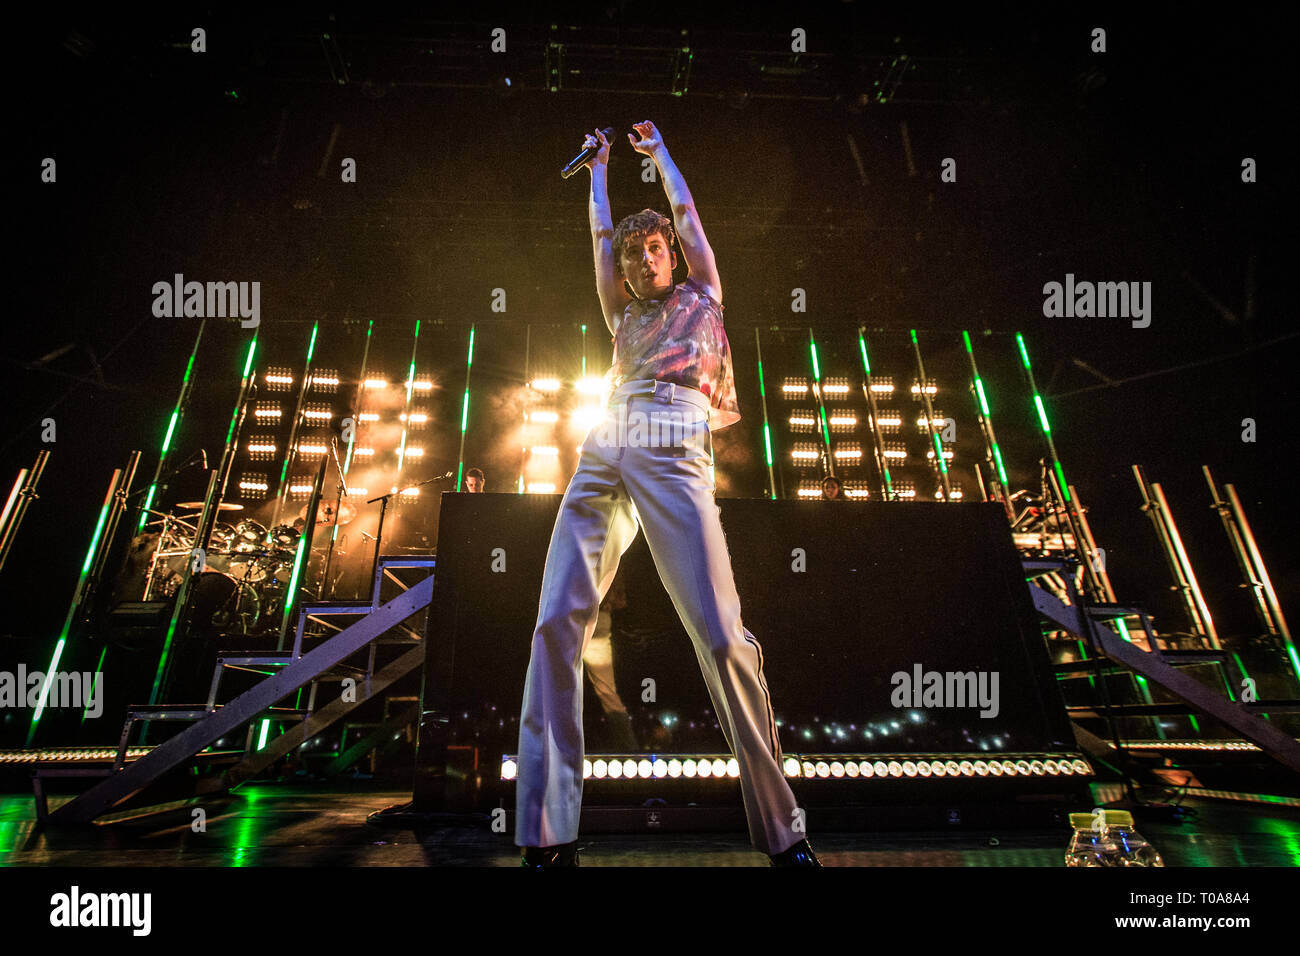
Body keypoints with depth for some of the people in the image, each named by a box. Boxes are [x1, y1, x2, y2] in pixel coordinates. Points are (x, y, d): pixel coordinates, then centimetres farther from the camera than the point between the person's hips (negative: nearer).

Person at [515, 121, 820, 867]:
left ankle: (782, 829, -4)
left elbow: (686, 212, 35)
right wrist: (599, 167, 51)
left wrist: (659, 150, 49)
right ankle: (549, 833, -11)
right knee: (556, 622, -13)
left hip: (672, 454, -4)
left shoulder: (702, 298, 27)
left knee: (721, 636, -15)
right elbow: (600, 235, 39)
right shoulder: (625, 319, 33)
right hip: (603, 455, 4)